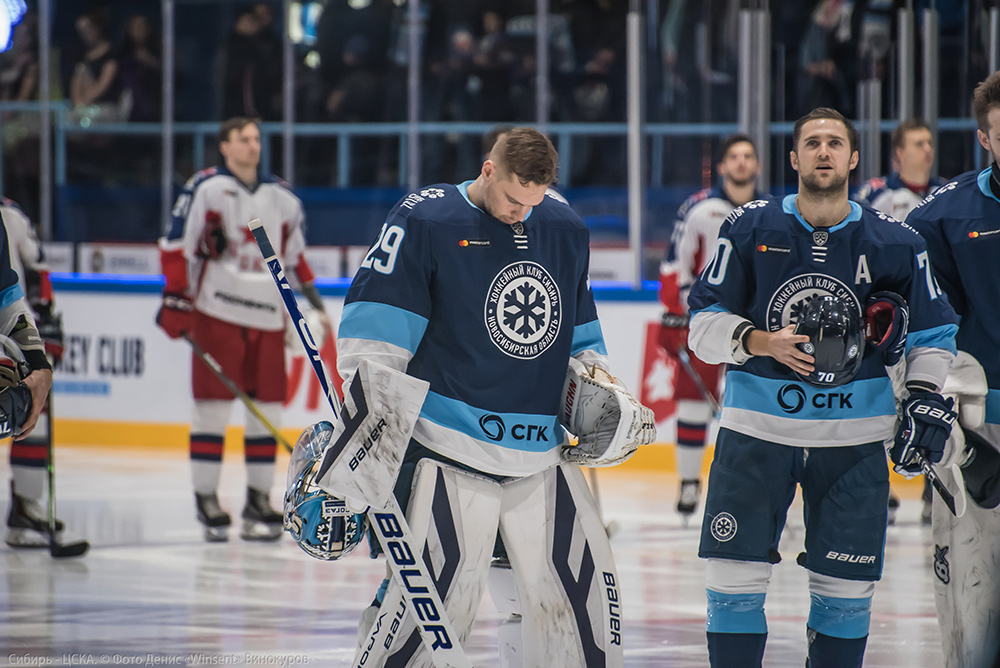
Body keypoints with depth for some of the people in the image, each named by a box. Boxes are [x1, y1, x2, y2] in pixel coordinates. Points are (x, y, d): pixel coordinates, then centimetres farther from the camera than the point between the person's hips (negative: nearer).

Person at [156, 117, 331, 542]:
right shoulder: (206, 189, -2)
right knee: (213, 407, -4)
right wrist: (175, 299, -12)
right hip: (216, 313, -5)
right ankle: (206, 499, 3)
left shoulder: (282, 199, 14)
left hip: (268, 317, 5)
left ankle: (258, 499, 12)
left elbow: (294, 258, 23)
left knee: (267, 410, 4)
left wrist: (315, 305, 17)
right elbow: (176, 245, -5)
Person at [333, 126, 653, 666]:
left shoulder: (566, 231, 12)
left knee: (583, 593, 7)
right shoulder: (425, 222, -7)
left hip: (543, 454, 6)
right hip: (450, 446, -6)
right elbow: (372, 329, -8)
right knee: (433, 600, -15)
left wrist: (602, 390, 9)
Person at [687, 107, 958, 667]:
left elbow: (933, 332, 11)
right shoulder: (751, 230, -1)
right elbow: (705, 325, 1)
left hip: (853, 437, 1)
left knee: (847, 587, 4)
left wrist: (926, 397, -3)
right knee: (735, 576, -6)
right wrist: (760, 341, -17)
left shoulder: (894, 242, 0)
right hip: (758, 426, -1)